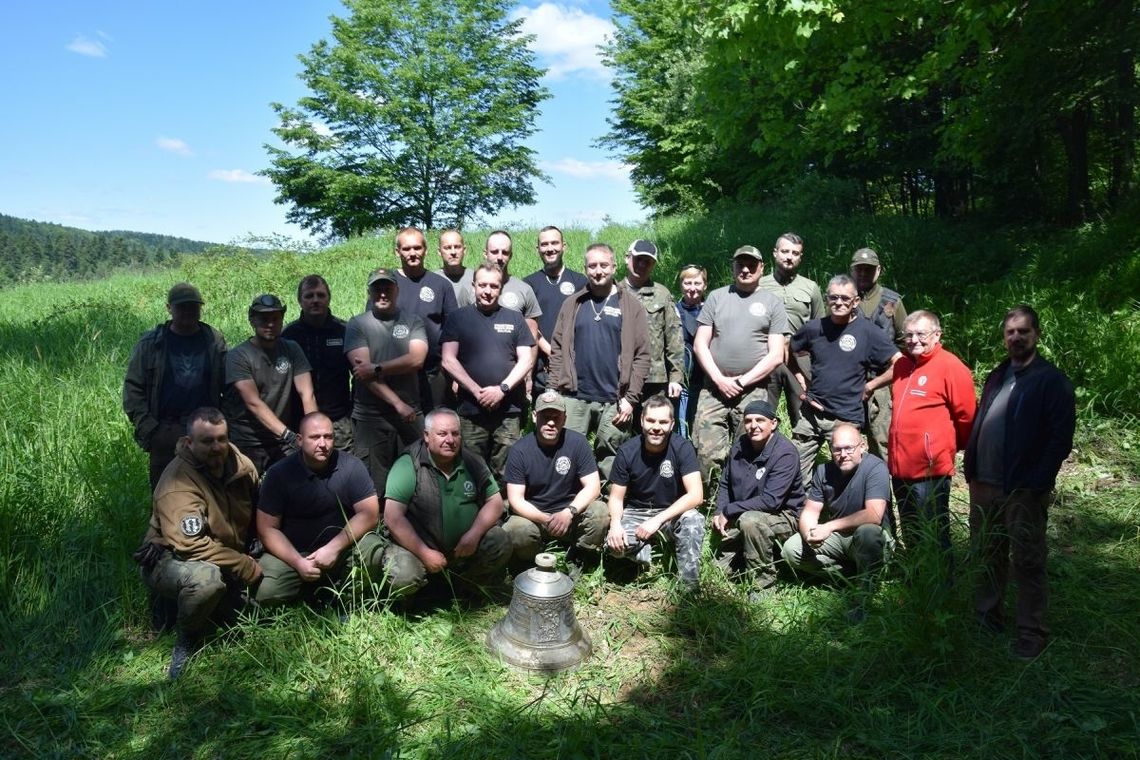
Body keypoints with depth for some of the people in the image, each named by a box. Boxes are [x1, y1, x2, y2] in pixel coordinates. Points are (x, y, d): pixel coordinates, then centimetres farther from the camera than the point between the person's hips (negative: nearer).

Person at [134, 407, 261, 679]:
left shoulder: (242, 465, -5)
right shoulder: (178, 483, -27)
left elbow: (259, 513, 12)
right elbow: (192, 545, -34)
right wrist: (249, 568, -29)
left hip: (229, 561, 7)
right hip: (171, 560, -7)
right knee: (206, 577, -38)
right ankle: (187, 639, -8)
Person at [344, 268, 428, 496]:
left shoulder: (413, 322, 9)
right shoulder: (357, 324, 3)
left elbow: (416, 359, -7)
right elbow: (362, 369, -8)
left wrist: (377, 369, -15)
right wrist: (398, 403, -14)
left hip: (411, 415, 2)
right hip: (370, 416, -1)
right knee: (373, 488, 1)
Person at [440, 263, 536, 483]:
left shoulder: (514, 319, 12)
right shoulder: (459, 318, 8)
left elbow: (526, 360, 6)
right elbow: (448, 360, 0)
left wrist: (502, 388, -8)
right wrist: (477, 391, -9)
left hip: (509, 410, 1)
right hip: (471, 410, 0)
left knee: (505, 473, 1)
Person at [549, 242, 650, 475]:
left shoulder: (631, 305, 4)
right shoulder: (572, 304, 10)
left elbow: (642, 355, -1)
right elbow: (557, 350, 8)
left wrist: (630, 398, -7)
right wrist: (555, 391, 0)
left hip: (614, 401, -1)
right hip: (574, 398, 2)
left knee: (610, 462, 6)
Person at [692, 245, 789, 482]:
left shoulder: (772, 303, 8)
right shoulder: (717, 297, 12)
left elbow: (776, 356, 2)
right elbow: (700, 344, 7)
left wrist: (742, 381, -5)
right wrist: (720, 380, -5)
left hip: (753, 392, -1)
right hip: (714, 388, 1)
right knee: (707, 456, -5)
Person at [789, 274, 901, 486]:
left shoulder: (868, 332, -7)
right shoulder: (814, 328, 2)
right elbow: (789, 354, 18)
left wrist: (870, 385, -7)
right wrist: (801, 382, 8)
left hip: (846, 418, -3)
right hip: (811, 412, 3)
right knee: (796, 473, 7)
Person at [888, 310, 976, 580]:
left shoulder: (950, 366, -11)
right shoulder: (902, 365, 11)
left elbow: (966, 415, -8)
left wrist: (953, 446, 6)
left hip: (931, 467, -7)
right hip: (900, 465, 7)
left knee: (934, 536, 3)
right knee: (910, 534, 19)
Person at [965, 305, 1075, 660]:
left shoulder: (1052, 380, -6)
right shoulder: (996, 376, 14)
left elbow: (1061, 438, -12)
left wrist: (1036, 484, -16)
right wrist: (971, 473, 9)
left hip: (1024, 491, -6)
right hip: (984, 486, 6)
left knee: (1028, 563, 2)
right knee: (987, 556, 16)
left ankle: (1032, 634, 13)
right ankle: (985, 617, 30)